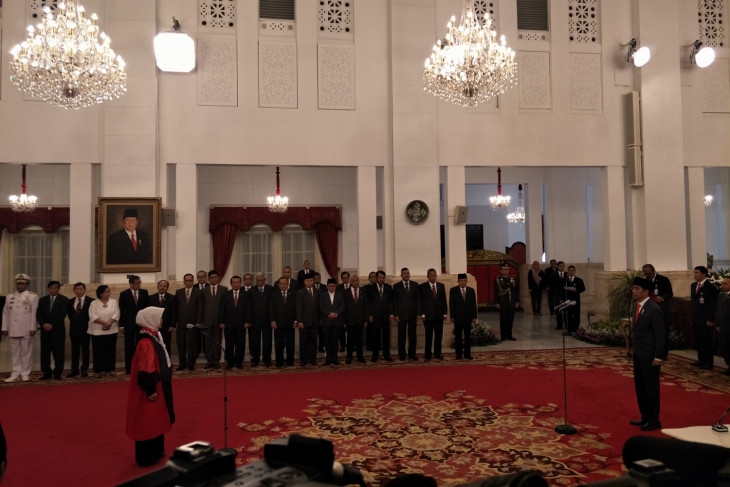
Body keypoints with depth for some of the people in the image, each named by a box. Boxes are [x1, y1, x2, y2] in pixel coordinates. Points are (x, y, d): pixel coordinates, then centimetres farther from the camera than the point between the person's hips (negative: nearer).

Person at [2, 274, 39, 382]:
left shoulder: (33, 296, 1)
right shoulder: (9, 297, 14)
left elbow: (34, 313, -4)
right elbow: (5, 313, 13)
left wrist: (33, 328, -9)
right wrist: (5, 328, 7)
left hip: (26, 330, -4)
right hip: (13, 330, 4)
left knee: (26, 351, 1)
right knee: (15, 352, 6)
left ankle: (25, 373, 9)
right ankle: (16, 373, 12)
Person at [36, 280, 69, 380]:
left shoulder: (64, 300, 2)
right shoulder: (42, 300, 13)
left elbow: (62, 315, -6)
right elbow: (38, 314, 6)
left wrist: (52, 325, -14)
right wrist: (44, 324, -11)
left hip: (58, 330, -3)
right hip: (45, 330, 3)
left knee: (58, 353, -3)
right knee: (44, 353, 4)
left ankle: (57, 373, 4)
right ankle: (46, 373, 11)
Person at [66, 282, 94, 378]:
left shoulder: (90, 301, -5)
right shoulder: (70, 302, 9)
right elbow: (69, 314, 17)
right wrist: (73, 322, 8)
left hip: (85, 329, -4)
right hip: (74, 329, 4)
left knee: (85, 350, 4)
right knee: (74, 350, 7)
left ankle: (84, 369, 12)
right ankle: (74, 369, 14)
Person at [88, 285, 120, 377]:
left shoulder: (114, 302, 7)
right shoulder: (94, 303, 1)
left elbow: (116, 314, -3)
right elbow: (92, 316, -10)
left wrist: (109, 323, -16)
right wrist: (104, 323, -18)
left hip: (111, 331, 2)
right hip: (97, 331, -2)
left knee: (111, 350, 4)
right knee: (99, 351, 0)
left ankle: (110, 369, 12)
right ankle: (99, 370, 7)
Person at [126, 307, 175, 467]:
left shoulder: (154, 336, 6)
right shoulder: (146, 342, -25)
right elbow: (146, 369, -26)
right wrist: (151, 390, -22)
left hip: (158, 386, 10)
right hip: (151, 390, -10)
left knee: (156, 420, 20)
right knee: (148, 422, 4)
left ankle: (156, 451, 34)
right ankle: (146, 457, 18)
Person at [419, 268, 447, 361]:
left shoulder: (441, 286, 10)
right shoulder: (423, 286, 0)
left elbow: (444, 300, 11)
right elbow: (420, 301, -2)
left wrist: (444, 313, 5)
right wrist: (422, 314, -9)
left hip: (439, 315, 3)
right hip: (428, 315, -3)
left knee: (439, 335, 5)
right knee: (429, 336, 2)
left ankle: (437, 353, 16)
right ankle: (428, 354, 10)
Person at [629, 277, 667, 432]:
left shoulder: (654, 309, -19)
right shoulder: (636, 305, 7)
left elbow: (660, 334, -17)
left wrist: (658, 357, -17)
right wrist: (634, 349, 14)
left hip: (650, 355, -9)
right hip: (638, 353, 9)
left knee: (651, 388, 3)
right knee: (640, 387, 16)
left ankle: (654, 421, 16)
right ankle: (645, 417, 29)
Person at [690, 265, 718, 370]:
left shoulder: (710, 287, -11)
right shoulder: (693, 285, 12)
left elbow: (713, 305, -12)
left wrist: (710, 320, -14)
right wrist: (692, 317, 14)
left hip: (706, 320, -7)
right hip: (696, 320, 7)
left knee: (707, 341, 0)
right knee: (698, 341, 13)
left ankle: (708, 363, 9)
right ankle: (701, 360, 24)